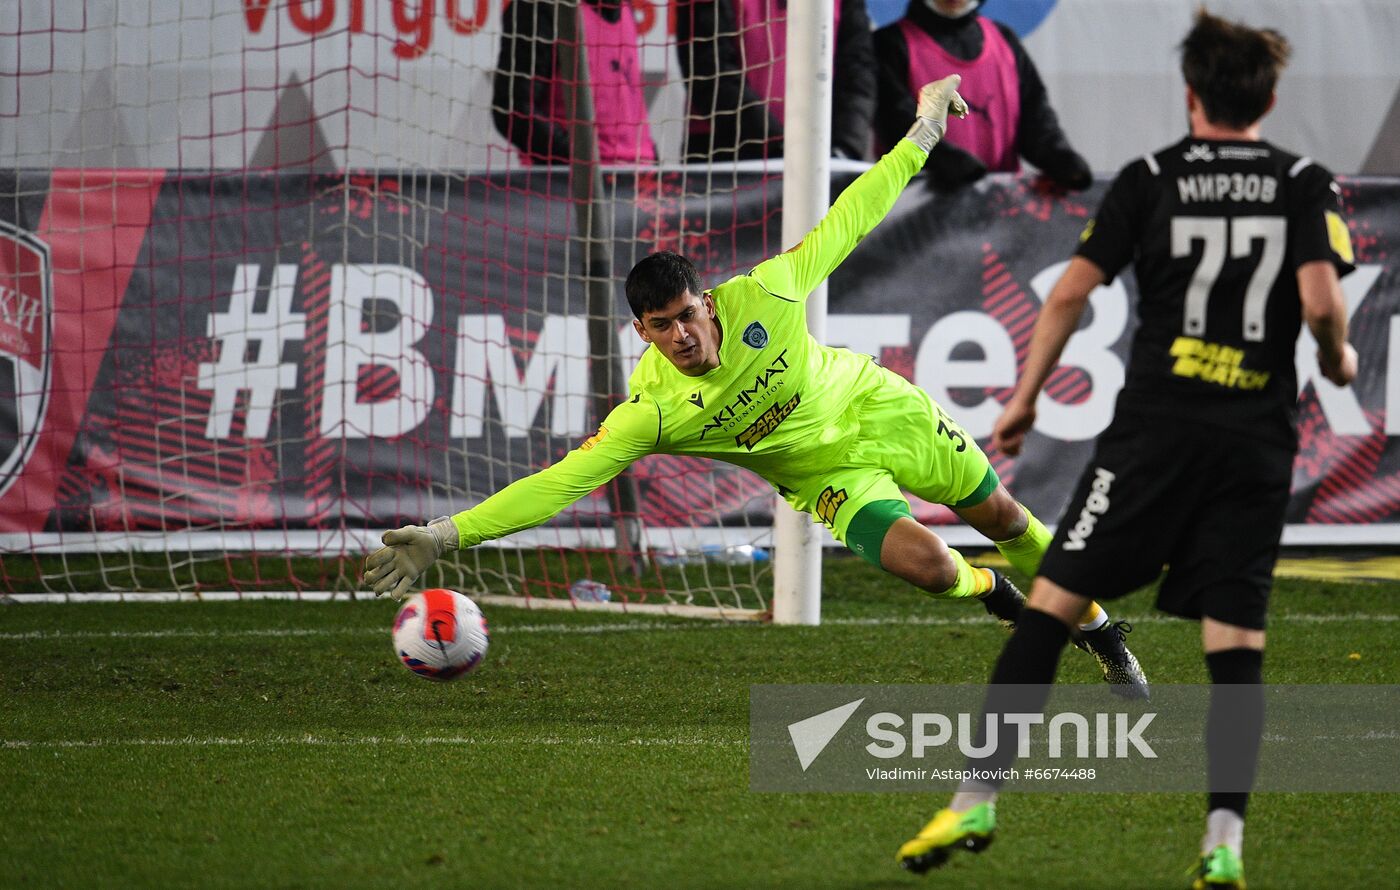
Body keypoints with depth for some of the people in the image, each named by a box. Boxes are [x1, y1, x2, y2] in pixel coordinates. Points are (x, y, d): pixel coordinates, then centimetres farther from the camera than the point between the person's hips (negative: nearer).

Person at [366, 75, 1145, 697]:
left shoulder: (762, 297, -27)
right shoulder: (651, 411, -29)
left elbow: (844, 226, -14)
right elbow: (561, 482, -33)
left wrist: (922, 134, -11)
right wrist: (446, 537, -43)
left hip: (878, 405, 1)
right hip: (829, 474, -1)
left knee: (1004, 519, 12)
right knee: (924, 563, -24)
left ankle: (1105, 634, 40)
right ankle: (993, 593, 15)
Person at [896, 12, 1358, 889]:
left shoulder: (1150, 180, 5)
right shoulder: (1306, 185, 4)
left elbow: (1073, 291, 1)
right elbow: (1321, 300, -9)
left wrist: (1025, 397, 10)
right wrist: (1339, 359, 12)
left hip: (1156, 428, -1)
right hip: (1259, 442, 1)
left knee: (1052, 603, 2)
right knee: (1237, 640, 3)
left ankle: (977, 800, -3)